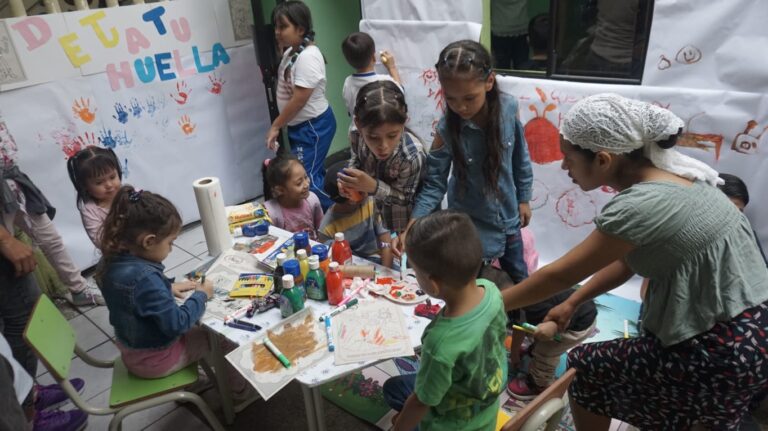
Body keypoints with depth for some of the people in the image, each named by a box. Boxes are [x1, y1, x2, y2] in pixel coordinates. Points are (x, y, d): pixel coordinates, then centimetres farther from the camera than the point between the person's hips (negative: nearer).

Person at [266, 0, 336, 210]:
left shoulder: (308, 56, -22)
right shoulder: (291, 52, 7)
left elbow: (299, 100, -24)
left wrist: (275, 126, -17)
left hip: (314, 126, -9)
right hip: (299, 125, 9)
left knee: (306, 178, -8)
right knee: (313, 175, 15)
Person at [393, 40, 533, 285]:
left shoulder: (508, 109, -17)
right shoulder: (446, 130, -23)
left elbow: (521, 157, -1)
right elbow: (434, 185, -15)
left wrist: (523, 199, 7)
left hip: (508, 219, 3)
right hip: (469, 227, -3)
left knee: (519, 281, 23)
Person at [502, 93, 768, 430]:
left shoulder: (642, 205, -28)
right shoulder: (664, 175, 1)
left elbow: (560, 275, -19)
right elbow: (627, 260, 10)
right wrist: (572, 304, 13)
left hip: (720, 351, -8)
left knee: (585, 368, 8)